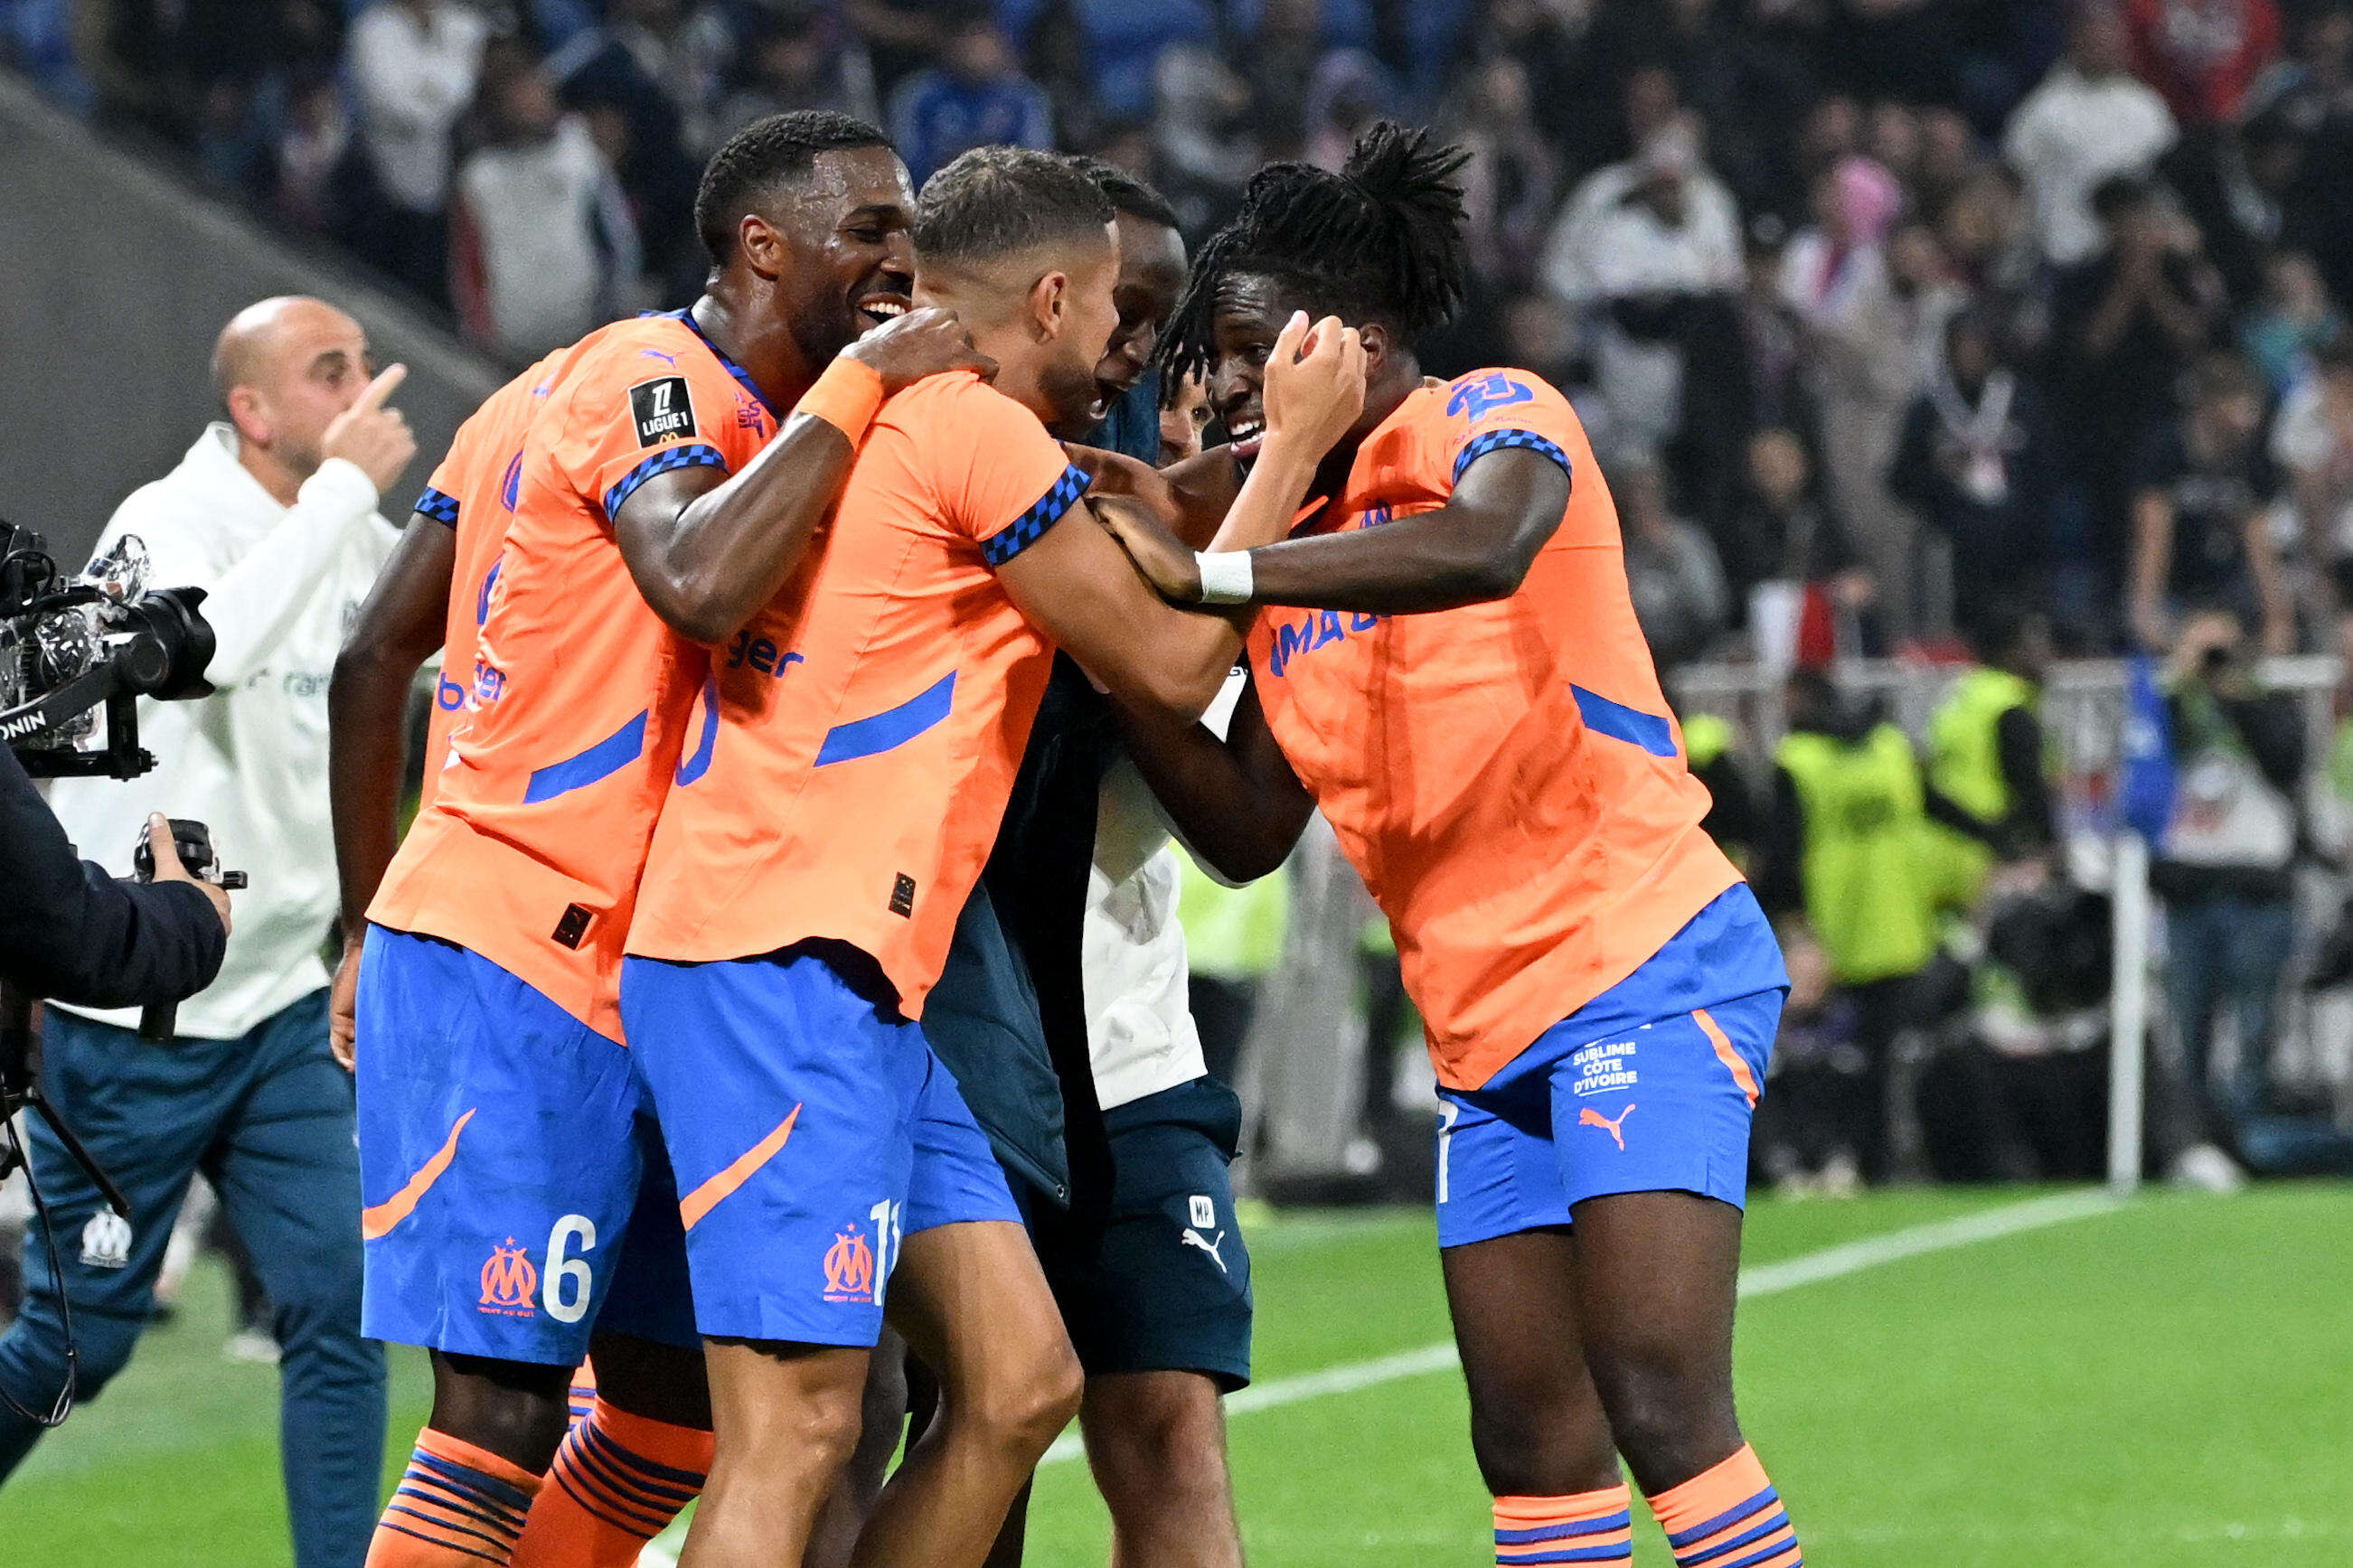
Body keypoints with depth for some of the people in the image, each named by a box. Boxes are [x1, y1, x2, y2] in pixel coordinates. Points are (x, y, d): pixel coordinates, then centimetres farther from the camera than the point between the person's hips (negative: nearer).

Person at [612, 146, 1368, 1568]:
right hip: (782, 961, -10)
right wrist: (1296, 448, 8)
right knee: (796, 1430, -15)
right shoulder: (980, 431, -7)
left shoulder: (902, 424, 21)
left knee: (1021, 1384, 8)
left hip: (852, 984, 10)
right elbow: (1171, 665, -1)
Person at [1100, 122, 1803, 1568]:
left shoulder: (1490, 419, -7)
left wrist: (1209, 573, -33)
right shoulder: (1297, 533, 15)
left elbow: (1485, 546, -33)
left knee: (1659, 1407, -19)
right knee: (1535, 1448, 4)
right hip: (1489, 1030, 8)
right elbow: (1251, 830, 13)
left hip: (1648, 971, -8)